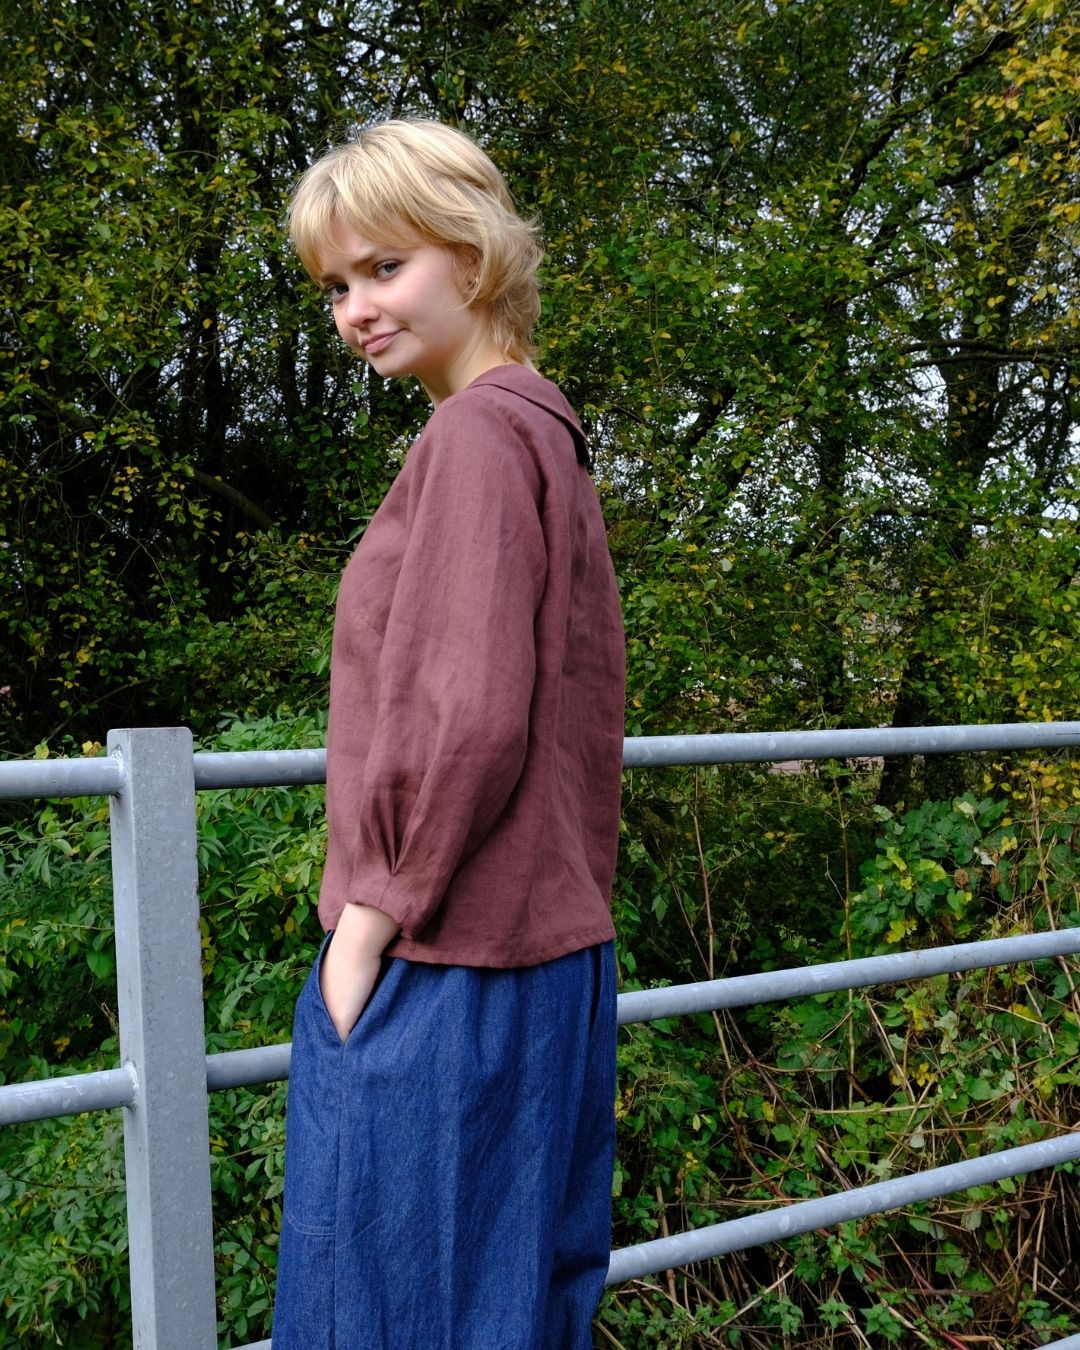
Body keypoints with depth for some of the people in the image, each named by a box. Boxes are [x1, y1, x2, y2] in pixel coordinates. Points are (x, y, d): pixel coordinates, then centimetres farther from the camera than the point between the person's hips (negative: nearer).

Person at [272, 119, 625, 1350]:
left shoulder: (477, 431, -13)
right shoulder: (545, 430, 15)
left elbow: (470, 714, -21)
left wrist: (370, 916, -13)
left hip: (445, 970, -9)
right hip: (548, 956, 9)